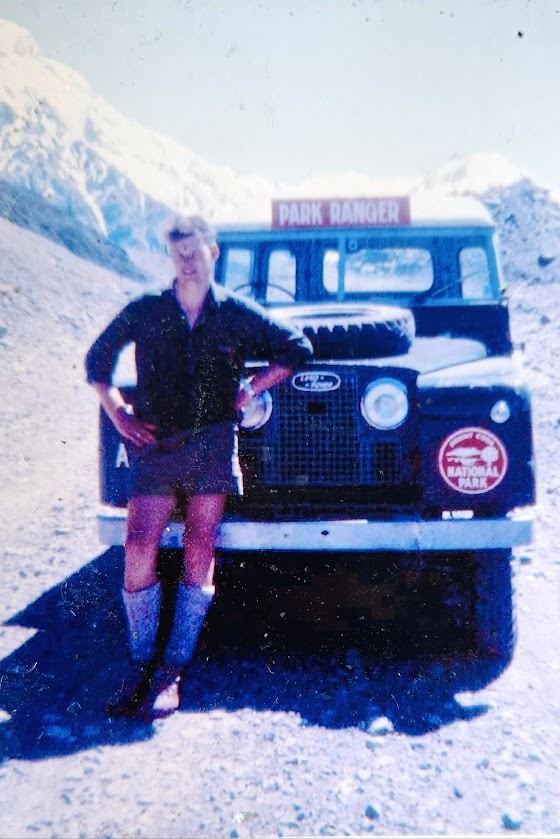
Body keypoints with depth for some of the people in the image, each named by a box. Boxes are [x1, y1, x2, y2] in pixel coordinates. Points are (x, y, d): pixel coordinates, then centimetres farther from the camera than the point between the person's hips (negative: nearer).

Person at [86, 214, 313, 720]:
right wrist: (119, 414, 5)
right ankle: (140, 665, 9)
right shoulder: (143, 312, 5)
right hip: (155, 444, 1)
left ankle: (172, 672, 9)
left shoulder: (237, 313, 3)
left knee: (198, 551, -2)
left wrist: (249, 391, 1)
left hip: (211, 442, -1)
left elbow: (297, 349, 9)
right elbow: (97, 360, 16)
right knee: (139, 547, -9)